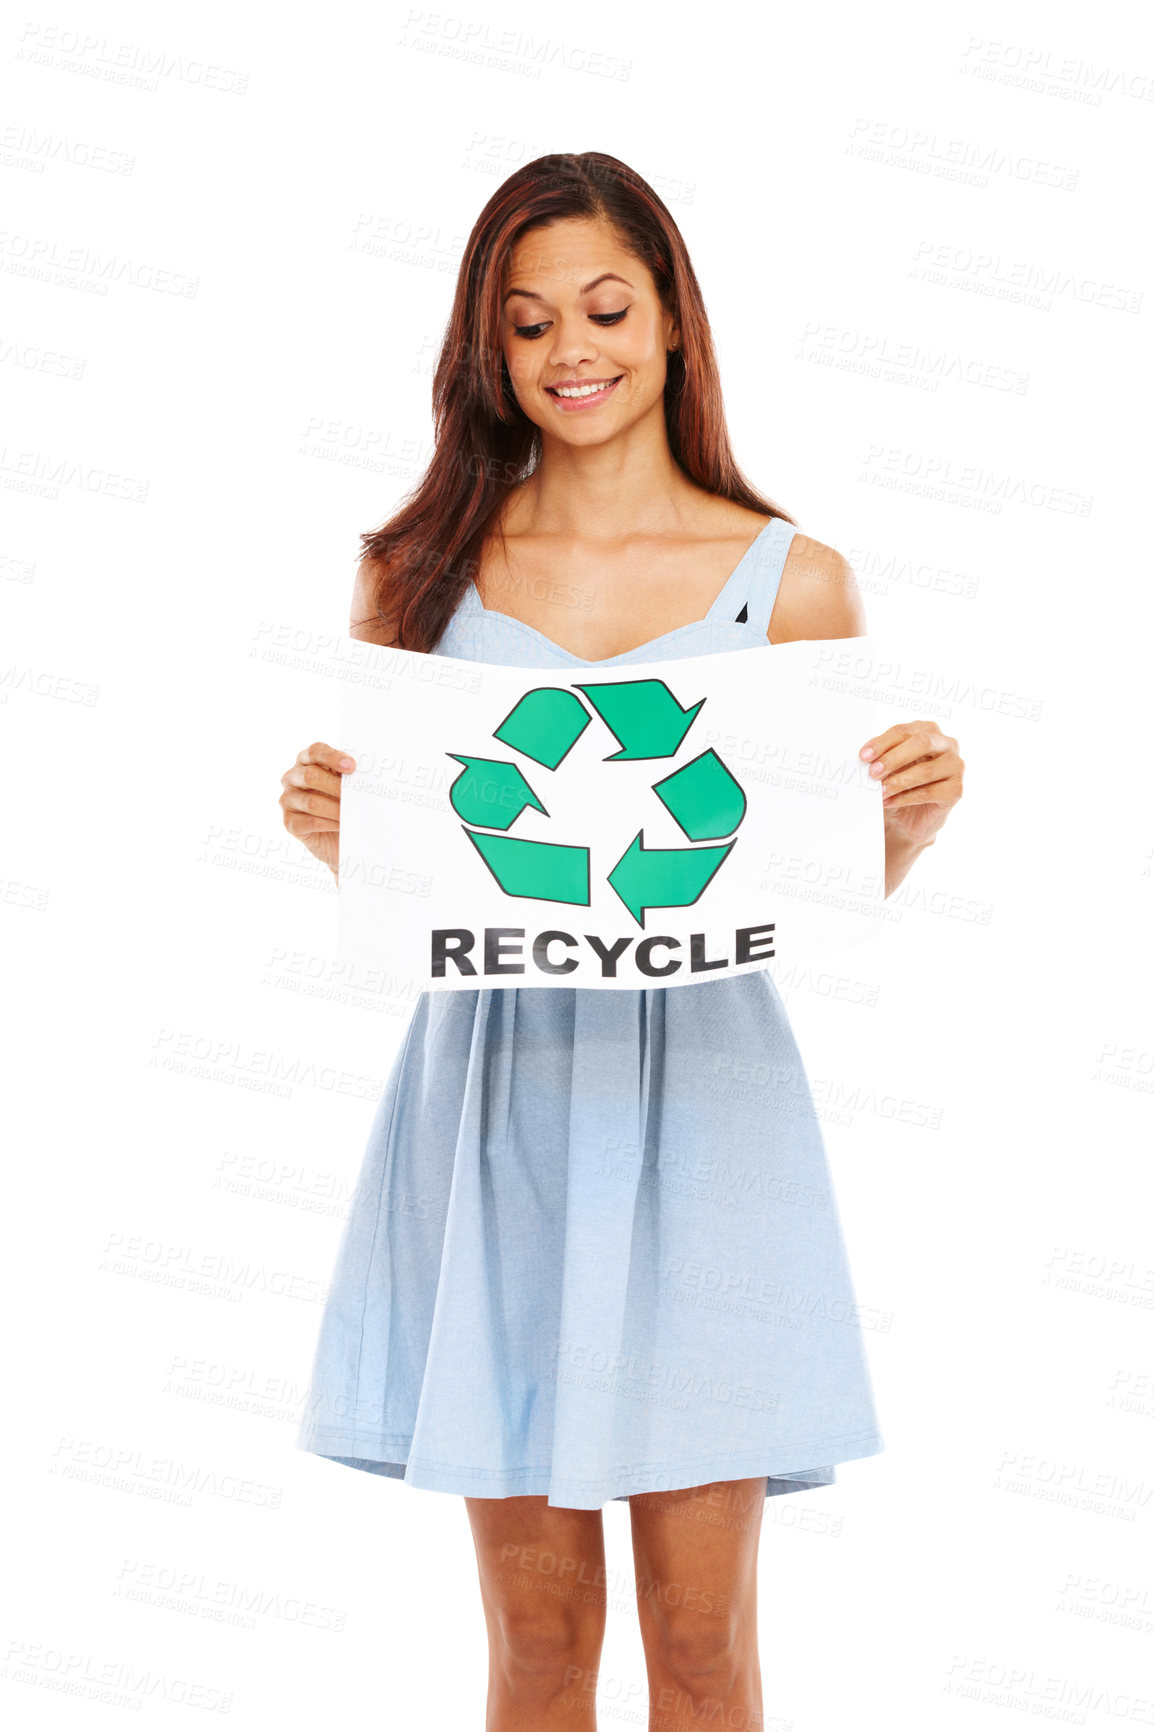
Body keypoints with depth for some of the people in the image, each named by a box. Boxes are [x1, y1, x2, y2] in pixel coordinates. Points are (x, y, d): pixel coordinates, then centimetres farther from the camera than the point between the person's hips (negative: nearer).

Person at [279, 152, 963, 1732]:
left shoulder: (791, 579, 3)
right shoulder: (421, 574, 6)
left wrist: (915, 814, -12)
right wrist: (327, 825, -10)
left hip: (700, 1091, -1)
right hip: (495, 1094, 1)